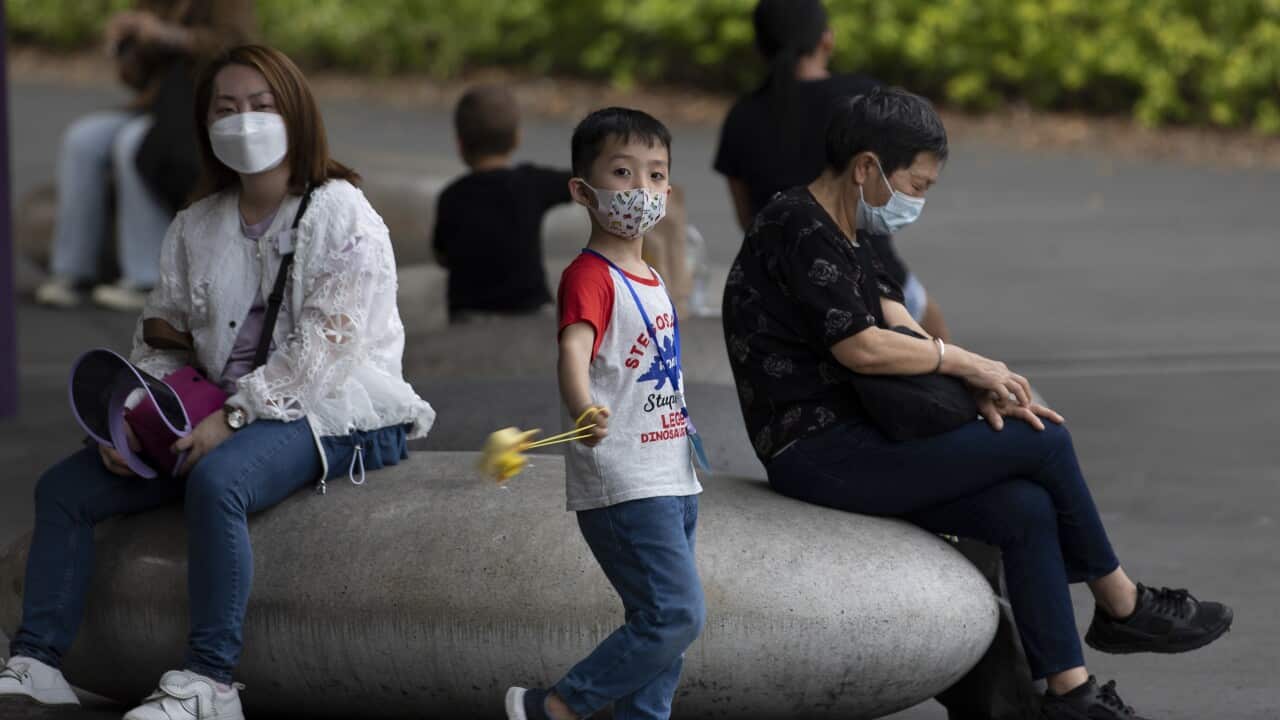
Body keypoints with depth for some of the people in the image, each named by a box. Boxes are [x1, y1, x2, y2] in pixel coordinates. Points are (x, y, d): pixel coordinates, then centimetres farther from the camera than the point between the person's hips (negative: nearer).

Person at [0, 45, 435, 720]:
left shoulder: (341, 218, -8)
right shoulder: (194, 229, 13)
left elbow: (320, 351, -17)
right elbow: (162, 338, 14)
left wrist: (232, 417, -24)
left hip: (333, 417, -7)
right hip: (230, 416, 8)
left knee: (215, 481, -39)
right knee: (63, 487, -3)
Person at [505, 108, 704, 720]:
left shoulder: (651, 279, 14)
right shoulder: (590, 276, -15)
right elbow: (572, 352, -33)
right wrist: (584, 411, -52)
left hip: (672, 479, 9)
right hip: (622, 484, -9)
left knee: (662, 624, 10)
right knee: (676, 615, -14)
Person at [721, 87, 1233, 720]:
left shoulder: (843, 234, 18)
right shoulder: (799, 230, -15)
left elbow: (899, 329, 11)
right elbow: (862, 347, -23)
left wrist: (977, 387, -6)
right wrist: (967, 364, -10)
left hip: (850, 443, 10)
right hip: (819, 454, -10)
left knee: (1026, 510, -6)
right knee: (1046, 443, -9)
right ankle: (1120, 607, 8)